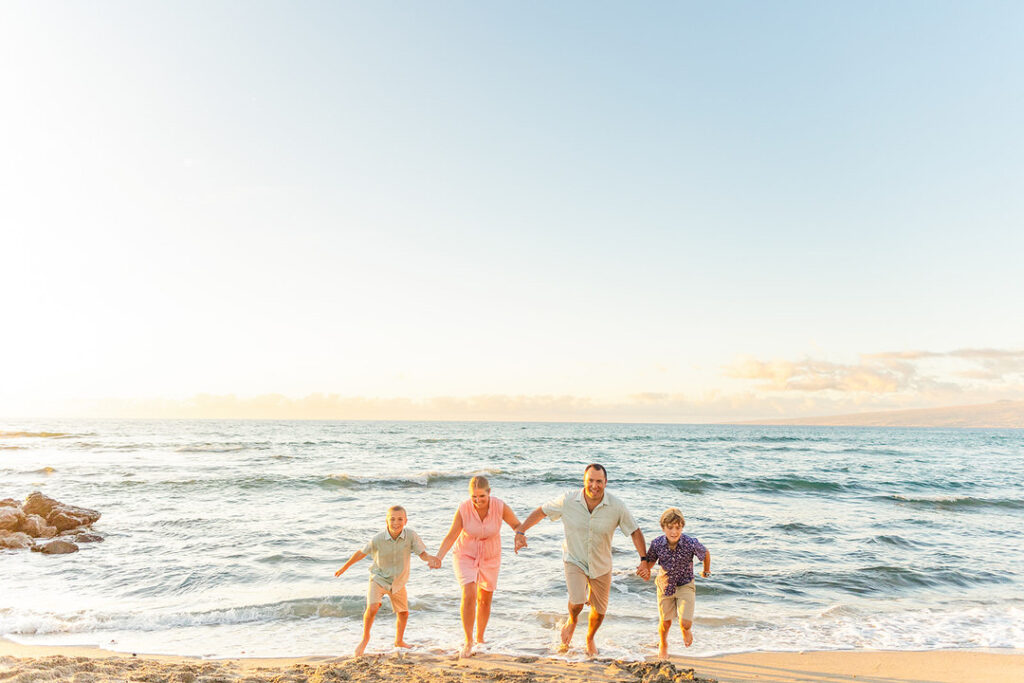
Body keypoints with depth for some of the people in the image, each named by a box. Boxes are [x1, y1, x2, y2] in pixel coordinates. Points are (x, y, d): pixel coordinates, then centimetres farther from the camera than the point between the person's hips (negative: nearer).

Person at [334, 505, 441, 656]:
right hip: (379, 578, -3)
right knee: (372, 608, -24)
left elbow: (422, 554, -19)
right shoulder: (378, 540, -25)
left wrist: (430, 559, -44)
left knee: (403, 613, 17)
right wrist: (344, 568, 2)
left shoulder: (411, 536, -24)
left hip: (398, 582, 3)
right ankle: (365, 638, 4)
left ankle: (399, 641, 45)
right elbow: (361, 552, -9)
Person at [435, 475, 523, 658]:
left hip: (490, 558, 2)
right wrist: (438, 557, -29)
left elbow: (517, 525, -9)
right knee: (469, 595, -19)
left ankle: (480, 638, 36)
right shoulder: (463, 509, -25)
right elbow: (451, 536, -17)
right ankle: (468, 641, -1)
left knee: (485, 600, 13)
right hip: (465, 556, -2)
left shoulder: (500, 507, -22)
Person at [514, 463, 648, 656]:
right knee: (577, 602, -22)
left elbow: (634, 532, -8)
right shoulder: (568, 500, -19)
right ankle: (571, 621, 17)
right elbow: (541, 511, -6)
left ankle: (590, 639, 48)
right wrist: (520, 532, -10)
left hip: (601, 565, 2)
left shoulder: (616, 506, -19)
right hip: (574, 560, -2)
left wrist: (644, 560, -15)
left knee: (599, 611, 15)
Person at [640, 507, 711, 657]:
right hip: (665, 585, 2)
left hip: (685, 585, -1)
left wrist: (706, 571, 13)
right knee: (665, 622, 15)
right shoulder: (657, 544, -23)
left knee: (685, 622, -14)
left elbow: (706, 553, -5)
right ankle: (663, 645, 50)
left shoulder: (691, 543, -27)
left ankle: (686, 630, 27)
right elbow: (650, 561, -4)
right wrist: (646, 569, -27)